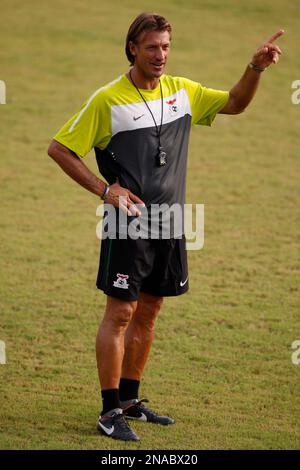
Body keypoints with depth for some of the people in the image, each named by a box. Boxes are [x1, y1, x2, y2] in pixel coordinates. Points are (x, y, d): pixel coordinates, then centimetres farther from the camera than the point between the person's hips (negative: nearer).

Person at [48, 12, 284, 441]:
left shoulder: (182, 91, 6)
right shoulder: (108, 99, -10)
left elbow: (235, 103, 17)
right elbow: (59, 149, -6)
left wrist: (256, 68, -1)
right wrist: (104, 189, -12)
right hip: (129, 222, -6)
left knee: (148, 313, 12)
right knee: (120, 313, -5)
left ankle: (129, 400, 24)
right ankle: (110, 412, -1)